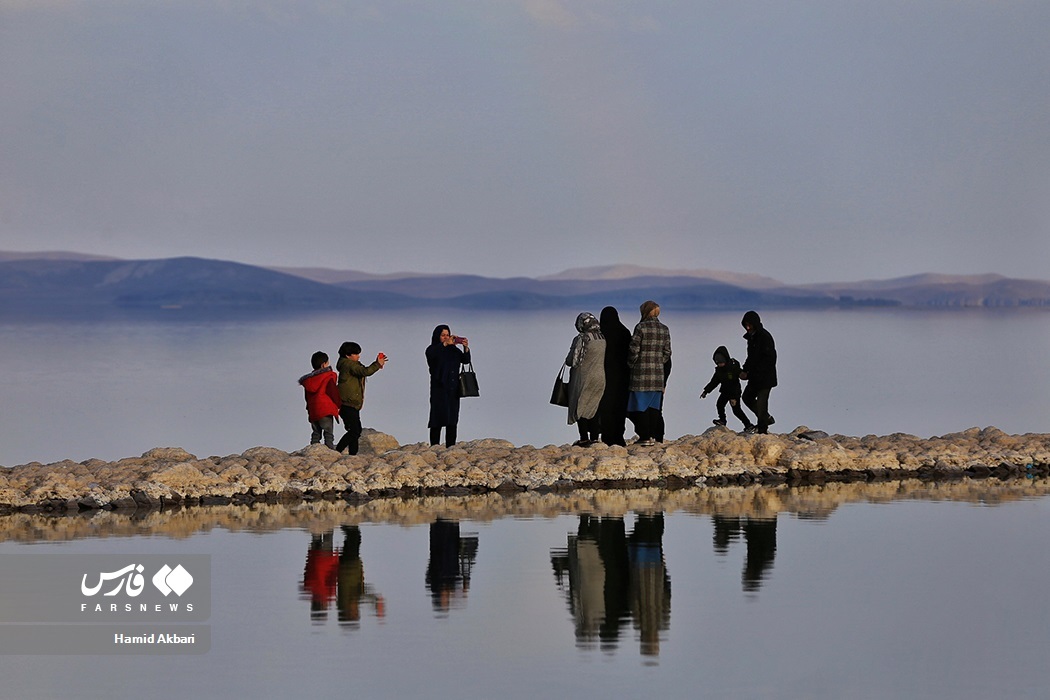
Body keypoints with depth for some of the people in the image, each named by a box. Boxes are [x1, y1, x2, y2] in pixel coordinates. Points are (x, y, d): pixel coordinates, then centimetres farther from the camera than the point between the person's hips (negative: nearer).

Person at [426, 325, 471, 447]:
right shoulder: (433, 350, 1)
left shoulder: (454, 350, 14)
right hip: (439, 390, -5)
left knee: (452, 420, 4)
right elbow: (431, 354, -23)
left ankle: (451, 448, 6)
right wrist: (445, 344, -32)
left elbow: (466, 360, 3)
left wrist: (466, 348, -16)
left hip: (453, 390, 5)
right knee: (438, 419, -9)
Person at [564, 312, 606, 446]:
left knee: (580, 408, 3)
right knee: (594, 408, 13)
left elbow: (571, 361, -14)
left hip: (584, 379, -5)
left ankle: (584, 438, -1)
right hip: (602, 378, 5)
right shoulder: (605, 338, 1)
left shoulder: (581, 339, -15)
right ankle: (594, 437, 12)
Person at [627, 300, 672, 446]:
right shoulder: (664, 329, 7)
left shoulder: (641, 327, -9)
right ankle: (653, 436, 10)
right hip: (658, 373, 5)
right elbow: (667, 352, 9)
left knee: (641, 406, 0)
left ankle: (645, 437, -3)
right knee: (654, 406, 11)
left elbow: (634, 350, -10)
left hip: (641, 373, -5)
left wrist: (631, 364, 6)